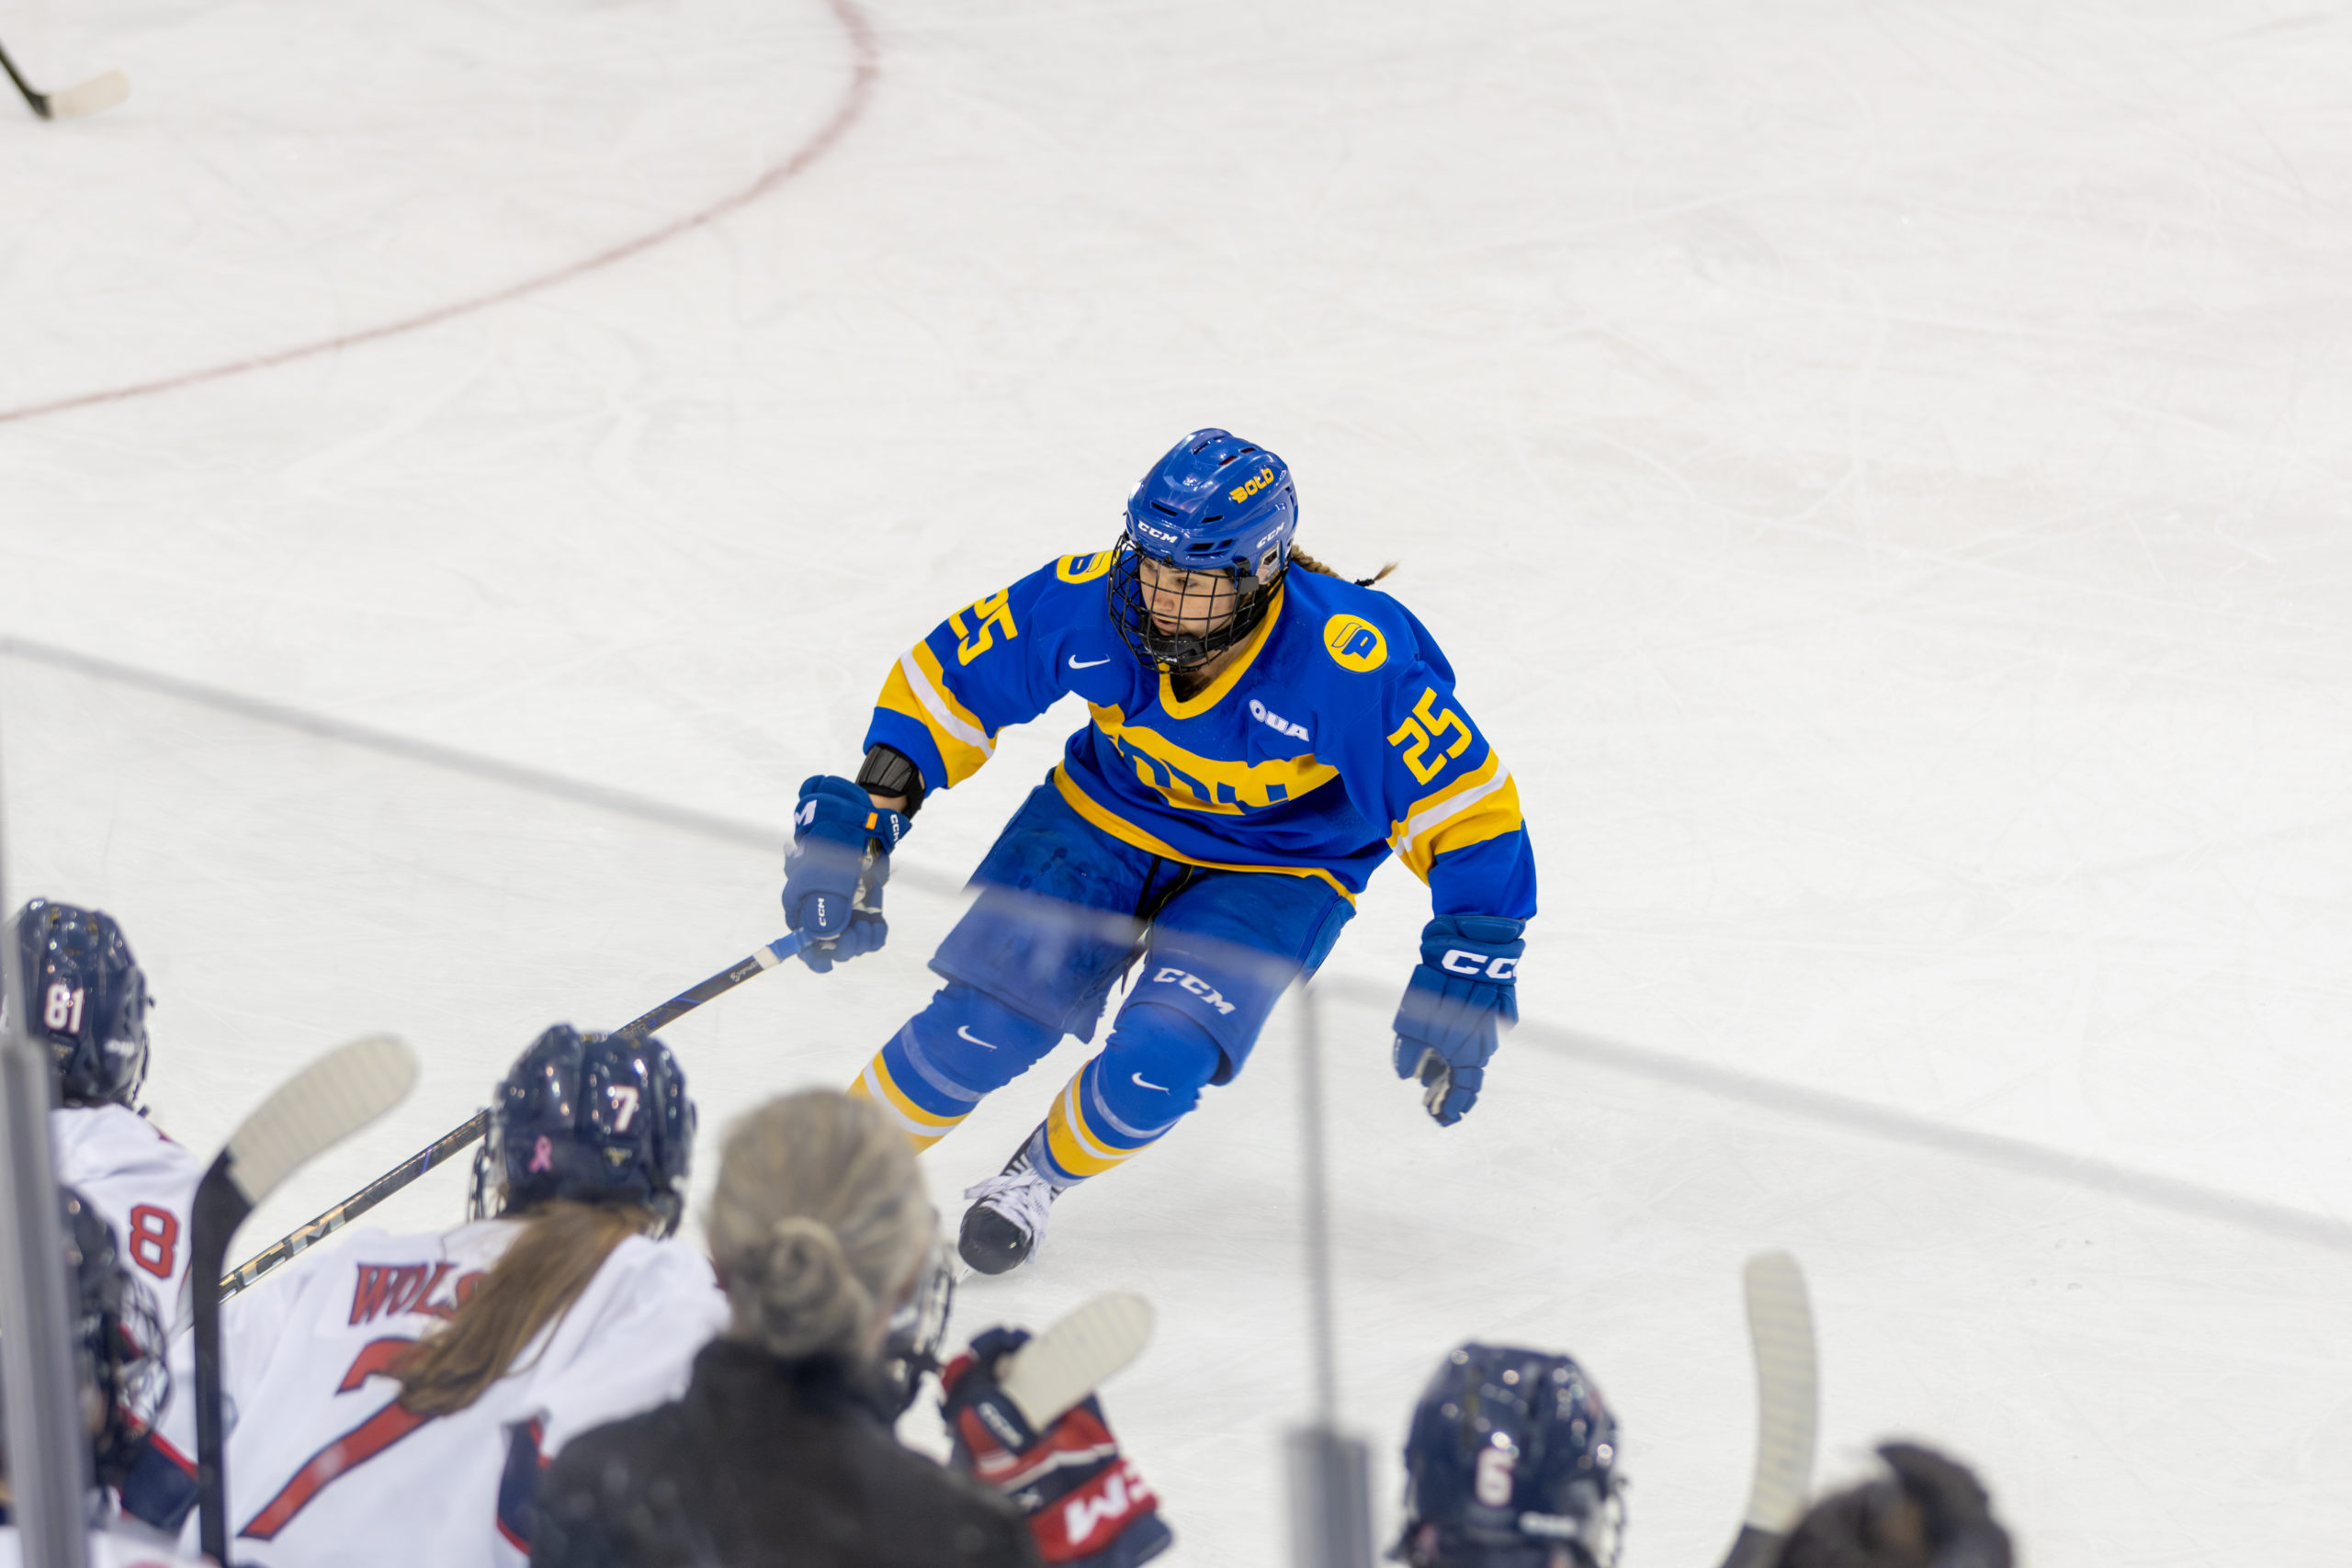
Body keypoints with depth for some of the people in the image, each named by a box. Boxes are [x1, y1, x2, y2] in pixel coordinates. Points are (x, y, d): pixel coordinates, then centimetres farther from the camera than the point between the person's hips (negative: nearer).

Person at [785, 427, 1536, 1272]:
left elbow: (1471, 811, -25)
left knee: (1156, 1065, -22)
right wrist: (861, 817, -17)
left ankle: (1040, 1176, 11)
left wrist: (1465, 984, -25)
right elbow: (945, 677, -11)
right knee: (976, 1033, -13)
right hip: (1107, 815, 2)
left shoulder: (1352, 665, -34)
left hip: (1272, 873, -2)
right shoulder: (1086, 602, -26)